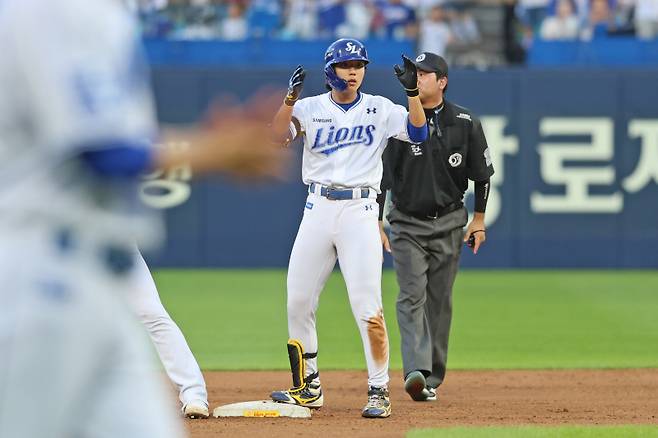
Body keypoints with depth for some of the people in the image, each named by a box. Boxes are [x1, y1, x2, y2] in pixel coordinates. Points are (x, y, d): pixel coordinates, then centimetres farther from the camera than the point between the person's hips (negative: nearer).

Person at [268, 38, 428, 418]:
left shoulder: (380, 109, 4)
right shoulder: (310, 109, 6)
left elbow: (418, 132, -9)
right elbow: (276, 135, -9)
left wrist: (413, 93, -22)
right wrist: (291, 98, -23)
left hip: (360, 211, -3)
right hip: (318, 208, 3)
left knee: (368, 306, -10)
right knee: (298, 301, 4)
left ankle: (379, 390, -3)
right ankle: (308, 388, 18)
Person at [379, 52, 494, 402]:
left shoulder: (465, 123, -2)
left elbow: (481, 174, 7)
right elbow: (379, 176, -1)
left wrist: (479, 219, 6)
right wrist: (376, 224, -5)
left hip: (449, 223, 1)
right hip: (407, 224, -1)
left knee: (439, 301, 5)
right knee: (412, 297, -14)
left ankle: (432, 379, 12)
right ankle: (416, 371, -25)